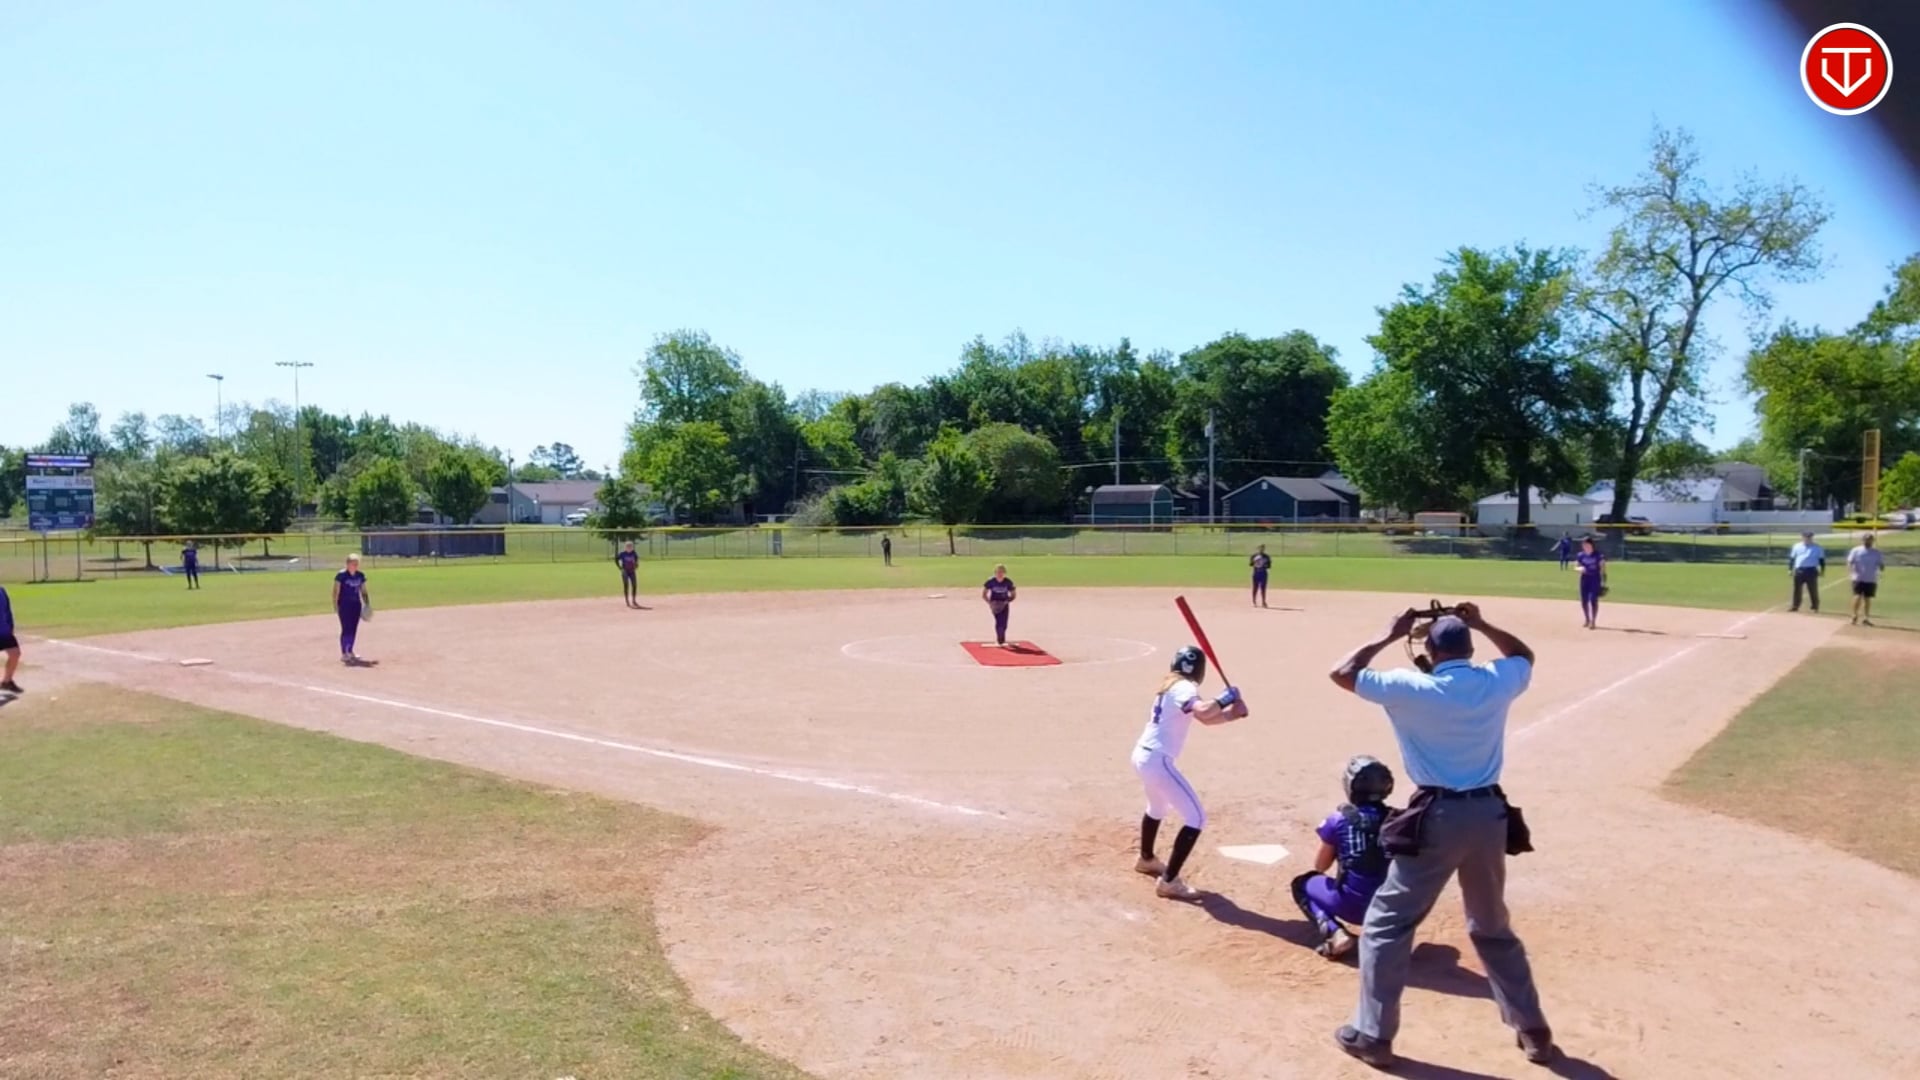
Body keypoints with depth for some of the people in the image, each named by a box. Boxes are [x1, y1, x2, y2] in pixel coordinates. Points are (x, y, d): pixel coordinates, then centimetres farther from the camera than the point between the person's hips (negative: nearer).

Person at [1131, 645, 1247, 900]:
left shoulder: (1171, 685, 15)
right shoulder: (1184, 688, -13)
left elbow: (1206, 719, 19)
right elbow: (1203, 712, -35)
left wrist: (1231, 713, 3)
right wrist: (1224, 698, -17)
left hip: (1143, 755, 10)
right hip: (1157, 760, -10)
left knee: (1158, 808, 34)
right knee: (1196, 817, -6)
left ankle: (1146, 859, 56)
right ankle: (1169, 881, -6)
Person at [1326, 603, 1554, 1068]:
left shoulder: (1411, 686, -11)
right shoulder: (1497, 681, 2)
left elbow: (1341, 673, -5)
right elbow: (1524, 655, 25)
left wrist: (1389, 635, 2)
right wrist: (1482, 625, 19)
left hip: (1437, 817, -5)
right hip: (1489, 814, 5)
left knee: (1386, 924, 8)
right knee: (1493, 927, 24)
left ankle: (1372, 1035, 10)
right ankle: (1534, 1032, 33)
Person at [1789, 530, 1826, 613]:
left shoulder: (1817, 547, 4)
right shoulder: (1797, 546, 9)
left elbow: (1821, 559, 6)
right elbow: (1792, 558, 12)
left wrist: (1822, 570, 1)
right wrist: (1790, 569, 6)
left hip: (1811, 571, -2)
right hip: (1799, 570, 2)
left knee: (1813, 590, 0)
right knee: (1797, 589, 5)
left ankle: (1815, 607, 9)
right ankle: (1795, 606, 12)